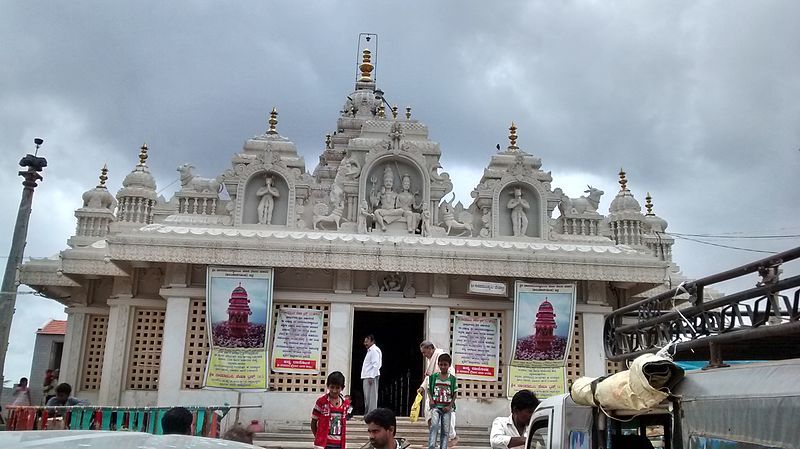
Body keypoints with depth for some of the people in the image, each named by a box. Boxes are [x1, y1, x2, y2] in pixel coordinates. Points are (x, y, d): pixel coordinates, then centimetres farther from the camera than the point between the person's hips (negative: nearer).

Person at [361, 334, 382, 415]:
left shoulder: (375, 350, -9)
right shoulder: (369, 350, 22)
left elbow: (376, 364, -18)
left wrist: (371, 377, -22)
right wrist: (366, 377, 17)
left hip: (371, 377, -10)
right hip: (366, 377, 10)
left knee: (371, 396, -9)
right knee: (367, 397, 12)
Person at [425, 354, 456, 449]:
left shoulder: (452, 378, 2)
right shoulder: (433, 376, 3)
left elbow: (454, 394, 5)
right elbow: (429, 390, 9)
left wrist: (450, 406, -6)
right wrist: (431, 400, -9)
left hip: (447, 407, 1)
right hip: (436, 406, -1)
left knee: (445, 430, 3)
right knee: (434, 425, -21)